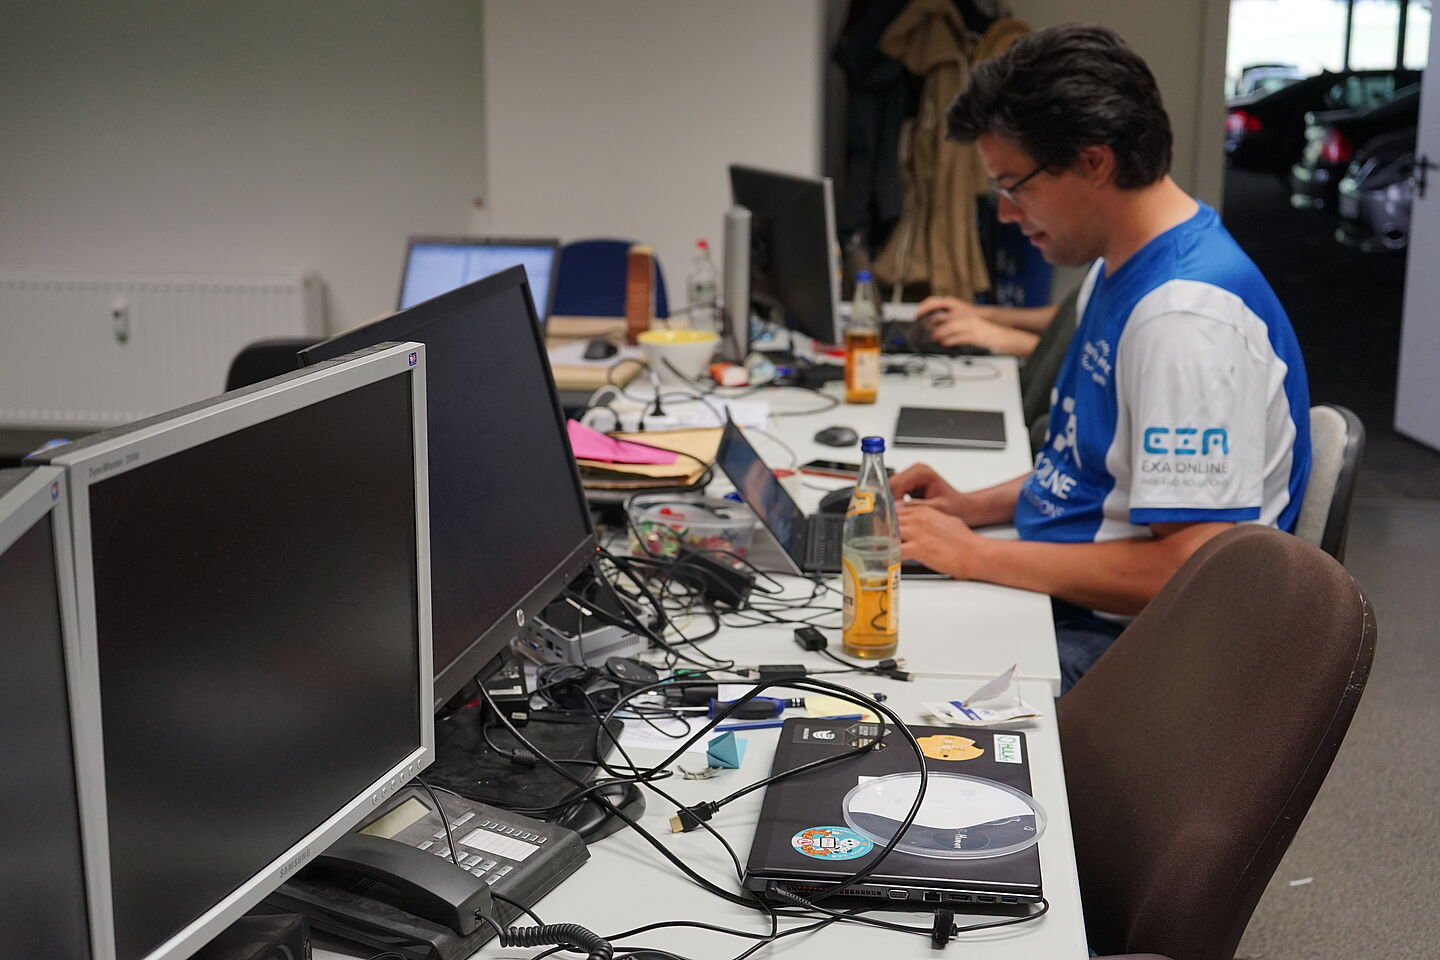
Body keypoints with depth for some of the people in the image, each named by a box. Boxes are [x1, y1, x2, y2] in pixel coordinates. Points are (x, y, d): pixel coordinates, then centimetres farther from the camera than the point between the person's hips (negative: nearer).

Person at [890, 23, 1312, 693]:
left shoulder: (1188, 315, -23)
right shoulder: (1118, 269, 10)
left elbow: (1190, 569, -27)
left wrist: (973, 555, -20)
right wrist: (975, 507, 6)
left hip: (1115, 644, -10)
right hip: (1053, 598, 10)